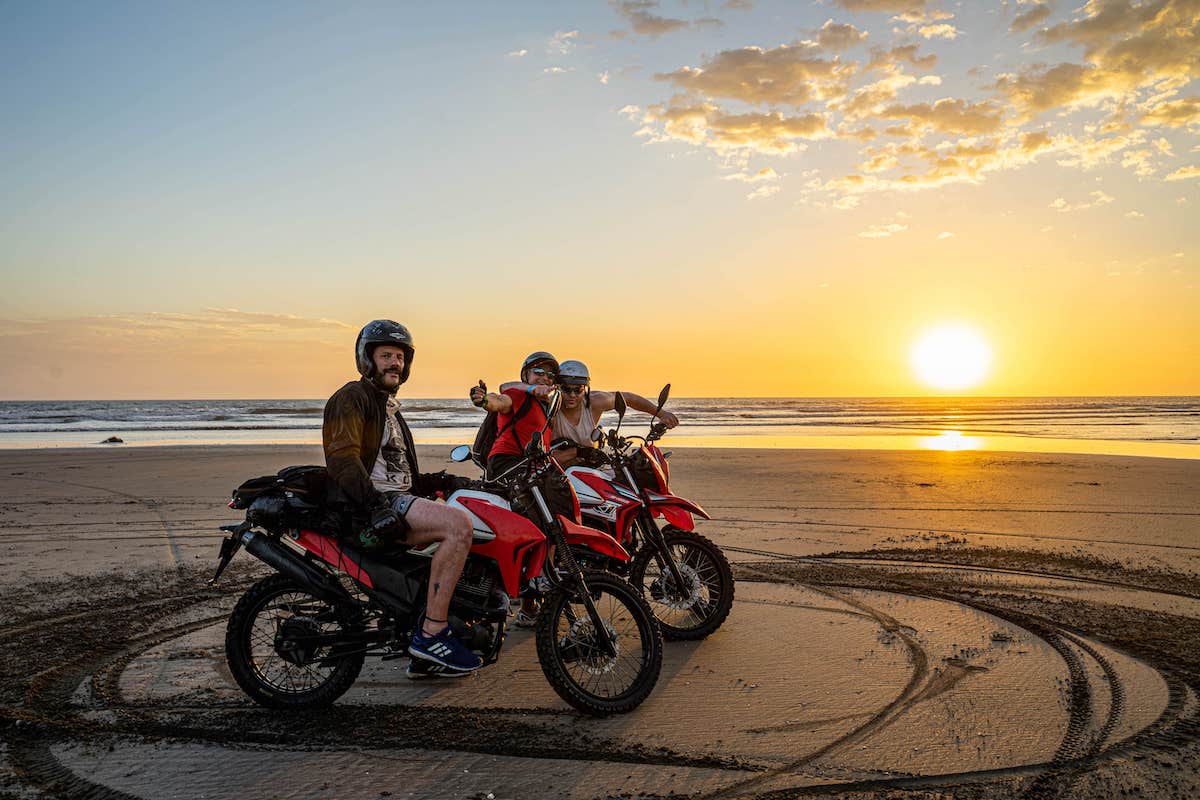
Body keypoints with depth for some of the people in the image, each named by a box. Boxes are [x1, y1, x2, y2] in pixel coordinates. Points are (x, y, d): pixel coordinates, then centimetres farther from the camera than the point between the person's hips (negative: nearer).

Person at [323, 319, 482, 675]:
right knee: (458, 525, -27)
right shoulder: (352, 397, -3)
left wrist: (432, 482, 12)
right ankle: (430, 633, -25)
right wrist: (376, 506, -30)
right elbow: (342, 458, -18)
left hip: (397, 499, 10)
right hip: (365, 504, -10)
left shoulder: (390, 407, 28)